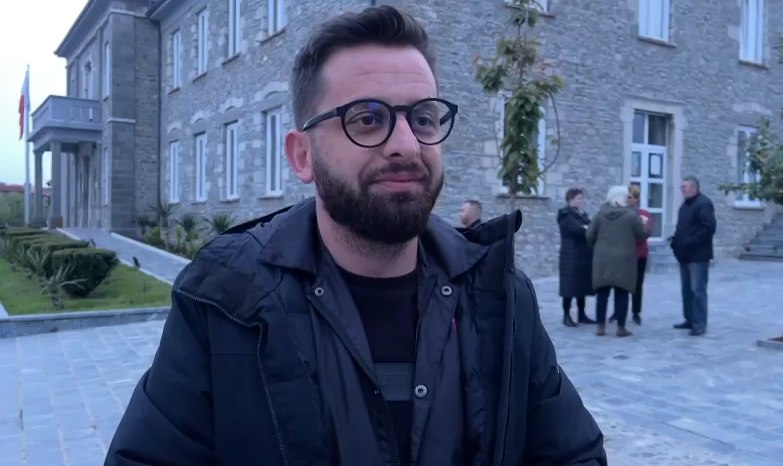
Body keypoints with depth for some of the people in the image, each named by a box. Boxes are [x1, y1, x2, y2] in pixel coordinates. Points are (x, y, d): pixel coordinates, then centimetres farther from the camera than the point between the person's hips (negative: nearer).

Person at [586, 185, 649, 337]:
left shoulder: (600, 214, 3)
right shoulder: (631, 215, -5)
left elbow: (590, 236, 2)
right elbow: (642, 235, 1)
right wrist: (643, 223, 21)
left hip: (603, 259, 3)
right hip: (624, 259, -2)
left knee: (602, 293, 7)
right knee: (621, 293, 3)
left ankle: (601, 327, 9)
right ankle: (621, 327, 6)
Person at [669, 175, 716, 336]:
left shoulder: (703, 204, -13)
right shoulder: (686, 204, 17)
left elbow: (709, 228, -22)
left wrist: (690, 243, -24)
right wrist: (675, 239, 8)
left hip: (698, 255, -9)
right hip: (685, 255, 9)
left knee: (697, 290, -7)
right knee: (686, 289, 13)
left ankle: (699, 324, -2)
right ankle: (689, 320, 22)